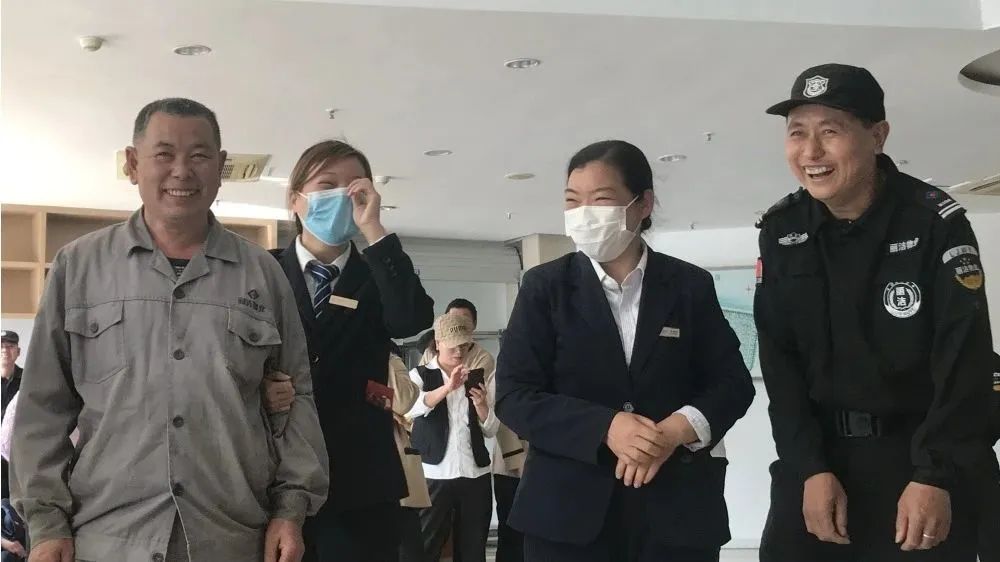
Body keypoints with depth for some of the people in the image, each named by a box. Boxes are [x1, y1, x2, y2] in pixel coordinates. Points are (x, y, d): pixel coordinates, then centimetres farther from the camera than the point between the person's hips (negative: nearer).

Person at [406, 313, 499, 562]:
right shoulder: (421, 375, 1)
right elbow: (410, 408, -20)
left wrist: (481, 405, -12)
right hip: (434, 474, -3)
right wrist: (448, 387, -33)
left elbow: (491, 430, 8)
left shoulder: (480, 377, 11)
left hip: (475, 474, 3)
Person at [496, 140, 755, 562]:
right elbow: (513, 396, -3)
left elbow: (733, 383, 5)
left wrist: (677, 430, -15)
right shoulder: (544, 286, 3)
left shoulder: (691, 286, 5)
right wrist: (604, 428, -17)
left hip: (677, 508, 1)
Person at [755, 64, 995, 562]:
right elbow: (778, 358, -4)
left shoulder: (936, 222, -11)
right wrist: (810, 468, -11)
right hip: (814, 453, 3)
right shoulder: (780, 230, -2)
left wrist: (935, 477, -19)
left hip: (919, 455, -2)